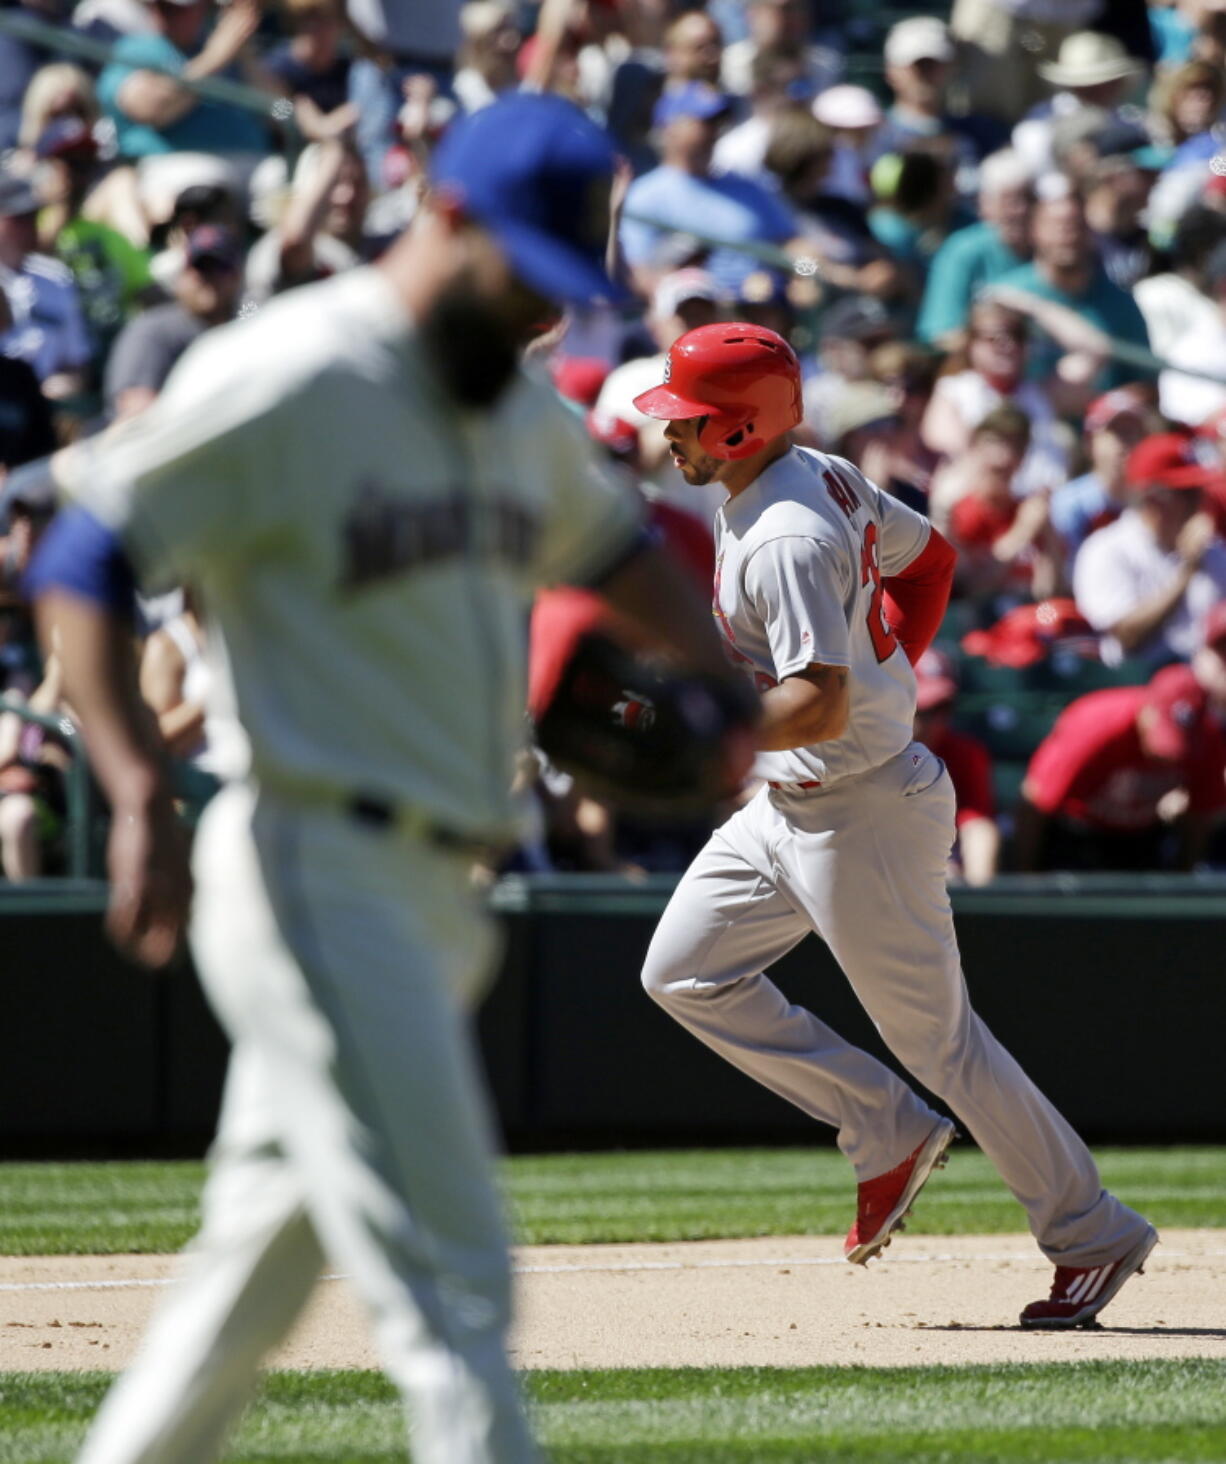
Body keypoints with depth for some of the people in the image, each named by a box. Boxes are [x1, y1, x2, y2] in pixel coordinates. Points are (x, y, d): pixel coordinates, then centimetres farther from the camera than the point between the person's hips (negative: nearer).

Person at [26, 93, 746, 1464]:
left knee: (264, 1260, 15)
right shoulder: (288, 379, -12)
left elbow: (607, 541, 35)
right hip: (318, 874, -9)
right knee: (444, 1279, -13)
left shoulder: (522, 410, 15)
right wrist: (141, 800, -25)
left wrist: (716, 670, 17)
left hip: (432, 889, 9)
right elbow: (78, 563, -15)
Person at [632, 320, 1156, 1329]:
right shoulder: (822, 478, 4)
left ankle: (1092, 1236, 13)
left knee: (935, 1037, 0)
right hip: (787, 805, 10)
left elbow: (820, 708, -33)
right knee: (685, 973, 9)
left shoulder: (786, 542, -26)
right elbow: (930, 557, 18)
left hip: (861, 812, -10)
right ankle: (889, 1137, 14)